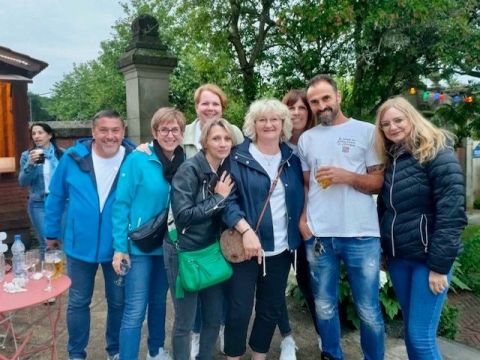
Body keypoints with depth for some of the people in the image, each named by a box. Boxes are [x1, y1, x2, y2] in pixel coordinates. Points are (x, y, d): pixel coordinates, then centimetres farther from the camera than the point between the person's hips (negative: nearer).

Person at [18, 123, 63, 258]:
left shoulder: (61, 154, -1)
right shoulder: (27, 155, 1)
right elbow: (23, 182, -4)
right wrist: (30, 164, -18)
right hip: (38, 204, 0)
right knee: (45, 244, 4)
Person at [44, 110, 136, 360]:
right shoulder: (73, 157, -9)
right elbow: (56, 197, 3)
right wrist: (51, 232, 8)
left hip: (118, 246, 0)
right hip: (80, 244, 1)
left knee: (118, 302, 16)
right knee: (78, 302, 15)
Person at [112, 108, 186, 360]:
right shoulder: (137, 160, -13)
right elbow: (121, 204, -12)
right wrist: (120, 246, -14)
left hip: (168, 245, 5)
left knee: (159, 301, 21)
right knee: (135, 310, -2)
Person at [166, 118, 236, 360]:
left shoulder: (226, 171, 3)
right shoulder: (189, 169, -16)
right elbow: (182, 215, -23)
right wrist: (217, 198, -19)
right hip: (185, 253, -6)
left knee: (214, 318, 15)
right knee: (184, 323, 6)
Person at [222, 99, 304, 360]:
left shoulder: (291, 159, 8)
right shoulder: (238, 157, -6)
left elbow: (299, 200, 15)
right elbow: (227, 199, -12)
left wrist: (299, 231, 4)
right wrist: (247, 231, -23)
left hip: (281, 248, 5)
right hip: (246, 246, -4)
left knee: (272, 308, 15)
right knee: (240, 309, 3)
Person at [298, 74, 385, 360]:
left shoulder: (367, 131, 1)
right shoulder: (306, 138, 11)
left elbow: (378, 182, 0)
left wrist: (347, 177, -17)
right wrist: (303, 218, 1)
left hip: (361, 236, -3)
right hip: (318, 236, 3)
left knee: (369, 311, 8)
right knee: (325, 307, 14)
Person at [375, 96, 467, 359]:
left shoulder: (437, 154, -12)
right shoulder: (389, 160, 9)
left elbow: (451, 214, -17)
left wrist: (439, 265, -18)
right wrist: (382, 251, 12)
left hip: (427, 258, -6)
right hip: (397, 258, 7)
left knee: (421, 335, -3)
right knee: (410, 329, 16)